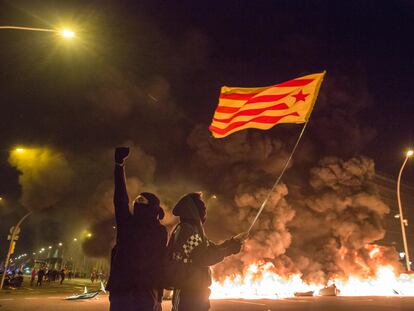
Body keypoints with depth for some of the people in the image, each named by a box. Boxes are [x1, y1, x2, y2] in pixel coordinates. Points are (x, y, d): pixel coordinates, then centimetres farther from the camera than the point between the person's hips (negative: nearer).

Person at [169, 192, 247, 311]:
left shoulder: (190, 228, 14)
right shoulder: (187, 229, -16)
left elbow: (211, 249, 18)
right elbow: (203, 258, -20)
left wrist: (234, 241, 17)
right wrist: (230, 249, -10)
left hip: (192, 289, 10)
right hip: (191, 290, -10)